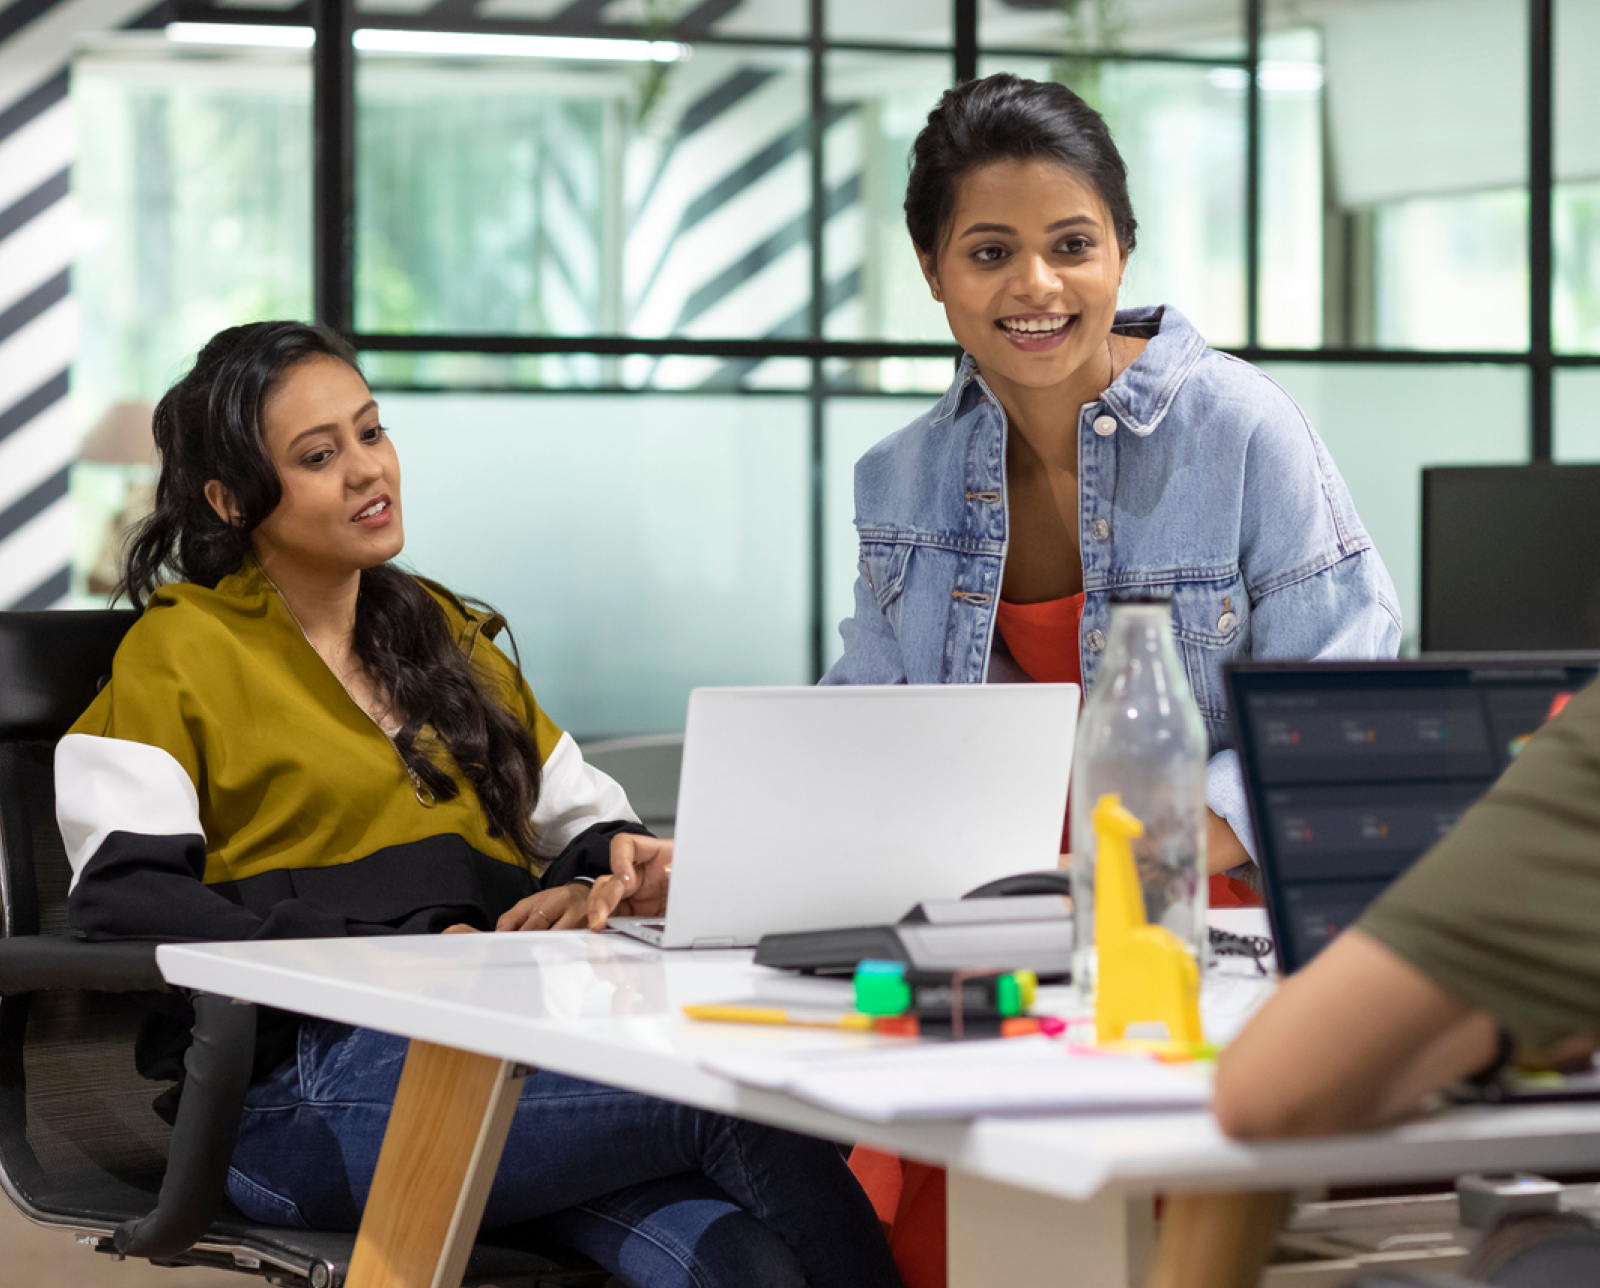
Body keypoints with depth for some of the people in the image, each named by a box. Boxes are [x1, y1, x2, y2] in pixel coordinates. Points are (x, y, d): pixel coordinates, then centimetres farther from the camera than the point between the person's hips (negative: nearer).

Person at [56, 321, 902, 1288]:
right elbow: (123, 901, -7)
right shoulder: (178, 650, 7)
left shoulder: (445, 631, 28)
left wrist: (603, 876, 0)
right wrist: (406, 953, -15)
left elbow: (584, 814, 28)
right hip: (312, 1076, -5)